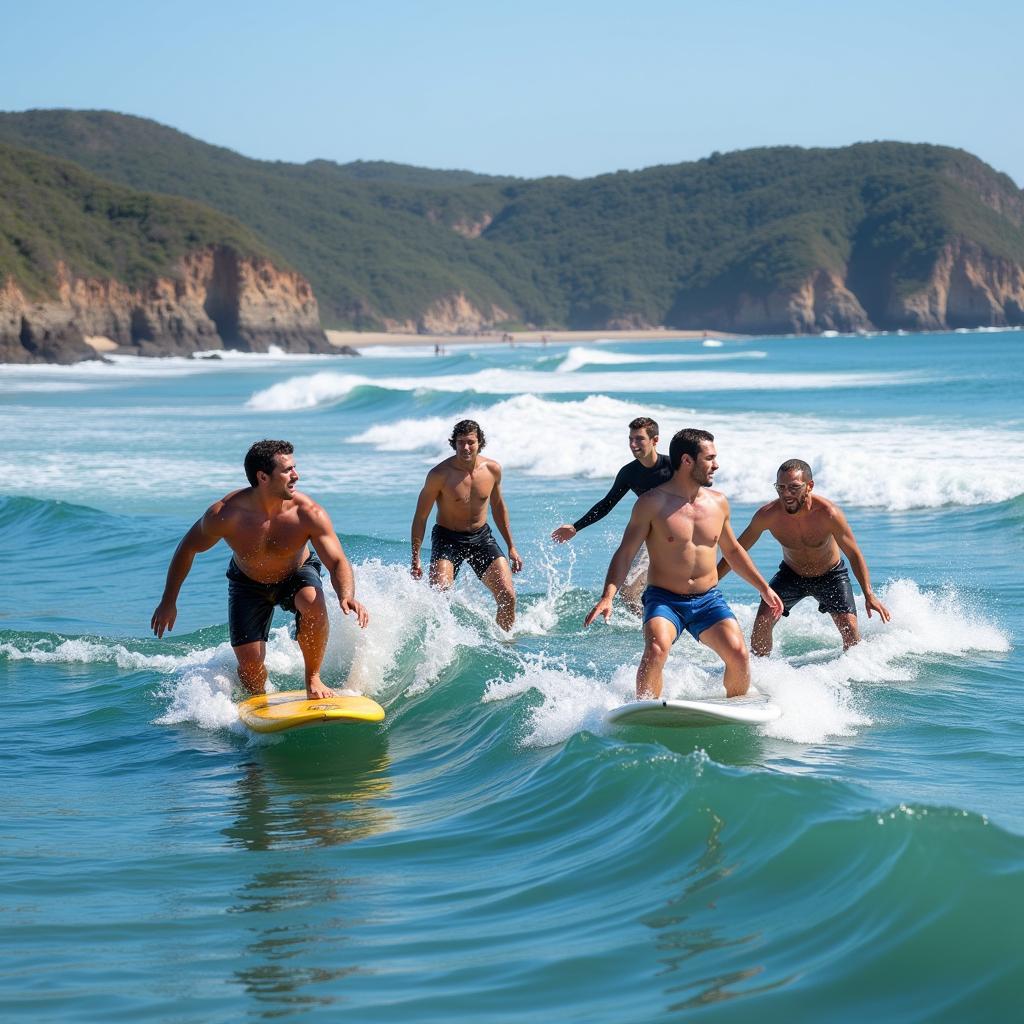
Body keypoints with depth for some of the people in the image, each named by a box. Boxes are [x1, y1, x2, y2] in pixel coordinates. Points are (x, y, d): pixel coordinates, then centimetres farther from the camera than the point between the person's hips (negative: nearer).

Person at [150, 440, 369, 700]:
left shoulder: (308, 513, -31)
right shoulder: (225, 514, -31)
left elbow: (337, 562, -32)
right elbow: (188, 549, -13)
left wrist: (346, 597, -53)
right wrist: (168, 603, -7)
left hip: (297, 574, 0)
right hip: (248, 585, 0)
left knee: (313, 604, -35)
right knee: (250, 665, -9)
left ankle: (313, 679, -12)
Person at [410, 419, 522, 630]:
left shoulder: (492, 469, -5)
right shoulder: (440, 474, -18)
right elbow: (420, 517, -10)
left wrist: (511, 547, 15)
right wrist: (415, 559, -13)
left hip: (482, 536, 4)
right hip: (447, 538, -3)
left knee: (508, 596, -6)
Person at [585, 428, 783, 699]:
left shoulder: (718, 503, 7)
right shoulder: (652, 503, -8)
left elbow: (732, 550, 23)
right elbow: (625, 553, -7)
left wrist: (764, 588, 26)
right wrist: (607, 597, -20)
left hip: (709, 600, 4)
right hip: (664, 599, -4)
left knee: (738, 654, -17)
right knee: (656, 649, -31)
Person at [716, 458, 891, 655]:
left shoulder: (828, 513, -32)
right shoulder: (767, 515, -26)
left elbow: (854, 555, -21)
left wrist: (869, 596, -26)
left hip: (831, 575, -1)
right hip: (791, 575, 1)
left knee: (850, 629, -11)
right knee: (763, 621, -15)